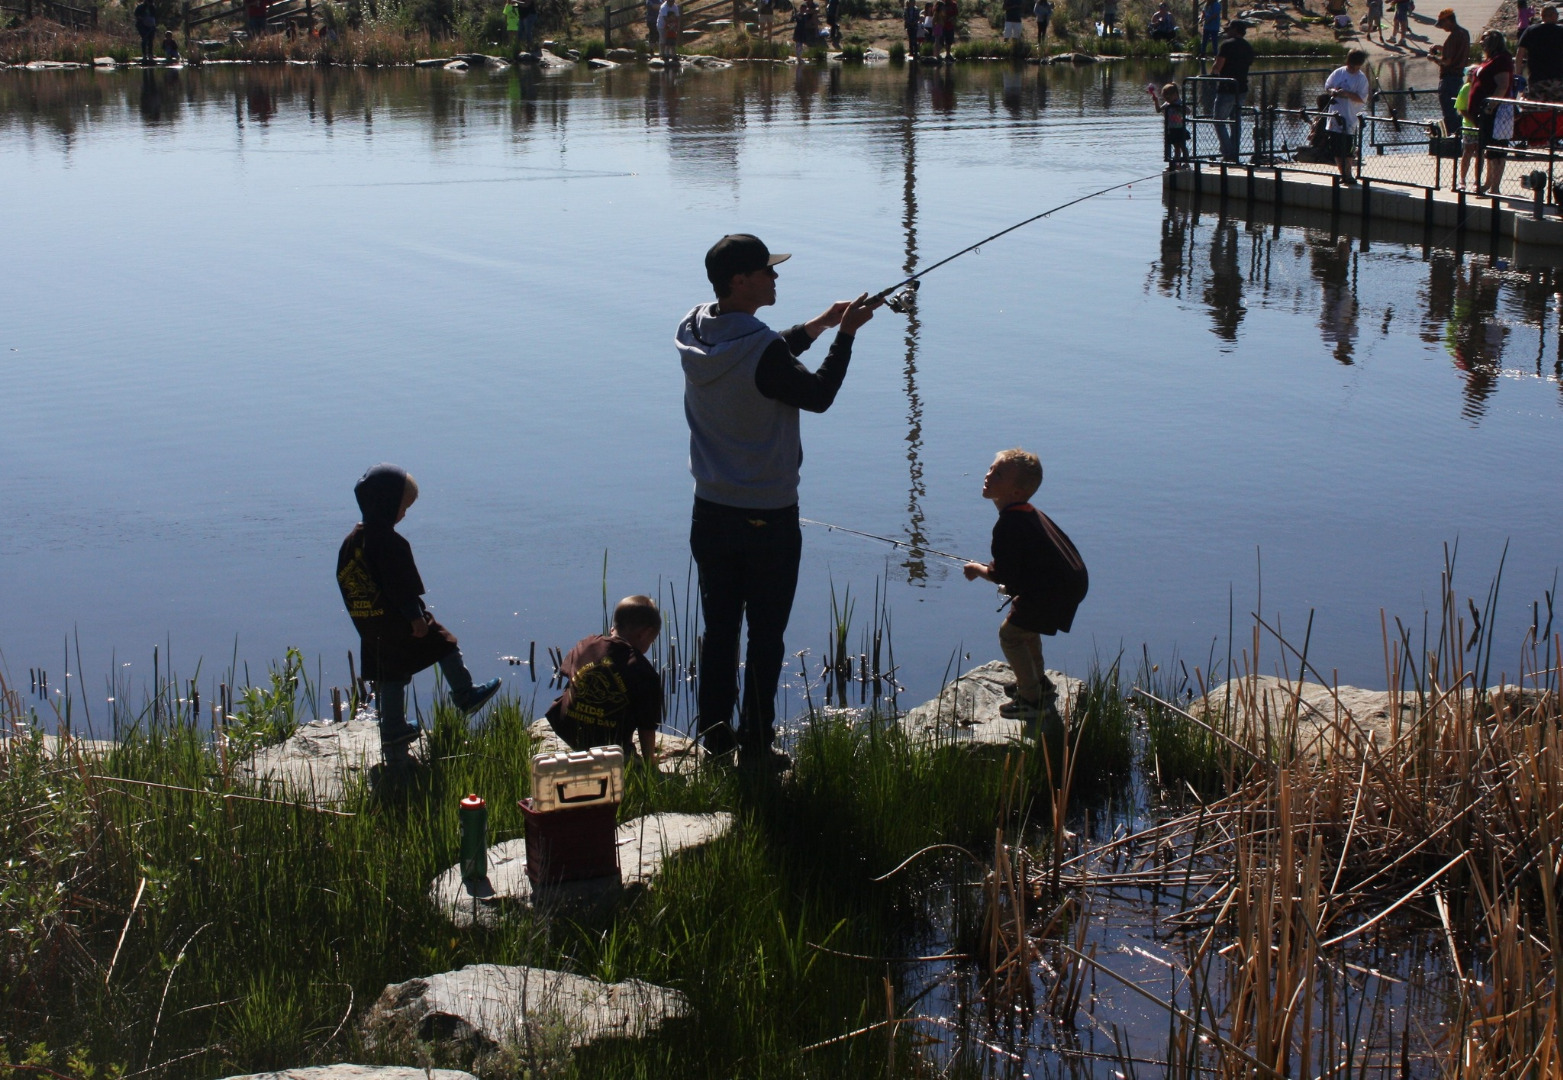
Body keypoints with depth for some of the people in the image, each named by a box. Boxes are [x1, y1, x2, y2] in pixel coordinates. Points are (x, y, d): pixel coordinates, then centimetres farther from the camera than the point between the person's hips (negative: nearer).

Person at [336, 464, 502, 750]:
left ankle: (393, 729, 18)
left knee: (390, 677, 14)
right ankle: (465, 696, 14)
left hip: (371, 627, 8)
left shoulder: (351, 540, 9)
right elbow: (403, 587, -21)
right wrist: (415, 616, -16)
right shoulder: (389, 542, -19)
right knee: (444, 645, 8)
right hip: (399, 622, -8)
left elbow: (344, 580, 16)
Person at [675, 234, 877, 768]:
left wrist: (816, 325, 13)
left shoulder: (695, 334, 0)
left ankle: (714, 734, 24)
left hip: (710, 513, 6)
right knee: (765, 637, 5)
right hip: (768, 518, -6)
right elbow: (818, 395, -9)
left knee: (718, 628, 15)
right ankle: (755, 746, 11)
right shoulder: (762, 350, -23)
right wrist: (845, 335, -2)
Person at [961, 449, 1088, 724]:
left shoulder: (1008, 525, -22)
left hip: (1054, 591, -10)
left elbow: (1003, 575, -20)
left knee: (1010, 634, 1)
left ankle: (1033, 701, 6)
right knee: (1025, 627, 28)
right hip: (1073, 581, 10)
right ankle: (1040, 684, 41)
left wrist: (978, 569, -4)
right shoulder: (1031, 514, 9)